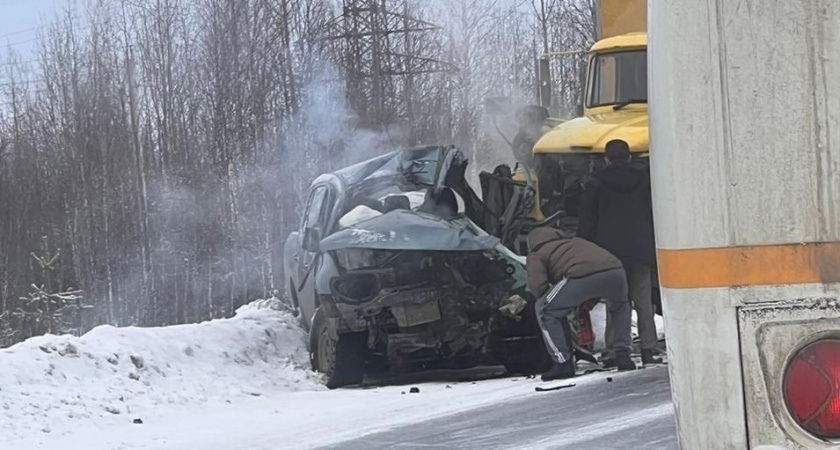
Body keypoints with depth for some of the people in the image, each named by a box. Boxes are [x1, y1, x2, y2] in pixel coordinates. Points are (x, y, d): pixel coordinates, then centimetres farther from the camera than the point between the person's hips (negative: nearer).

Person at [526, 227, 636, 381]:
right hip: (615, 269, 6)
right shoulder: (575, 241, 43)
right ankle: (622, 355, 29)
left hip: (582, 276, -6)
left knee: (544, 310, 15)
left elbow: (537, 285, 7)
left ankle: (563, 363, 10)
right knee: (620, 307, 39)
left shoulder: (536, 255, 24)